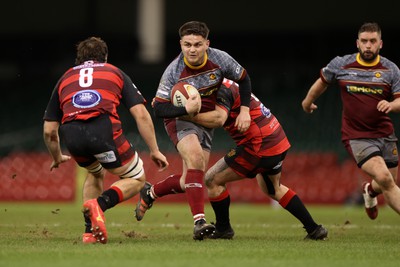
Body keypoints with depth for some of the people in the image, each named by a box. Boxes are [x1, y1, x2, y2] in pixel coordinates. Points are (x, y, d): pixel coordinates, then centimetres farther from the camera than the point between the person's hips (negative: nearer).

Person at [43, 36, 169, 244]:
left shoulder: (66, 78, 31)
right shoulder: (116, 73, 27)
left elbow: (49, 131, 27)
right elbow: (141, 114, 14)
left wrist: (57, 158, 45)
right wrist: (154, 151, 19)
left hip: (71, 133, 3)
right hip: (103, 128, -3)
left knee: (95, 173, 34)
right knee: (136, 179, 17)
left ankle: (90, 231, 21)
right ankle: (99, 203, -11)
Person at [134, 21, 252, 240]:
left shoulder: (220, 59, -16)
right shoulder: (174, 71, -24)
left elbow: (243, 78, 3)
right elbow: (159, 109, -22)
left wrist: (244, 110, -5)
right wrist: (185, 109, -39)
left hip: (206, 120, 4)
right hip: (179, 118, -4)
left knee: (189, 183, 1)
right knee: (195, 158, -32)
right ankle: (199, 221, -36)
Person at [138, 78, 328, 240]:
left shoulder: (221, 89, -14)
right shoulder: (229, 85, 18)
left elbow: (218, 118, -32)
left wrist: (187, 115, -28)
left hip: (259, 147, -10)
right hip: (280, 142, 10)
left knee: (213, 180, 0)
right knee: (273, 189, 31)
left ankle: (223, 229, 13)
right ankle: (314, 229, 27)